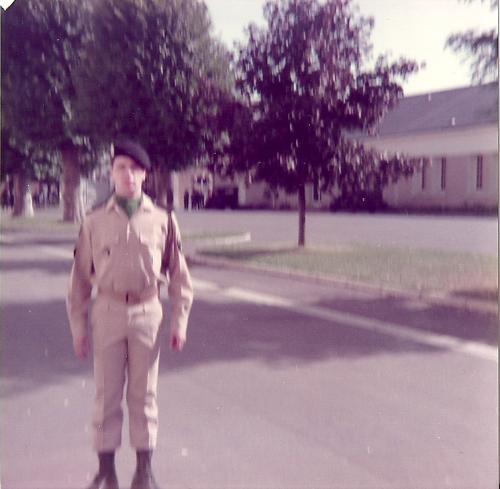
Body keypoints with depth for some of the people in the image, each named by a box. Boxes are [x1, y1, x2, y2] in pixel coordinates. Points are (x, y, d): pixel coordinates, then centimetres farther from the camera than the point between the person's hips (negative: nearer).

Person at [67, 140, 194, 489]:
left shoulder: (162, 221, 0)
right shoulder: (95, 222, 1)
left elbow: (178, 275, 4)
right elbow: (81, 277, 5)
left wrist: (179, 321, 1)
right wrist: (78, 326, 4)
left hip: (147, 313, 0)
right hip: (108, 313, 1)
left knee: (143, 394, 10)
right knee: (107, 394, 9)